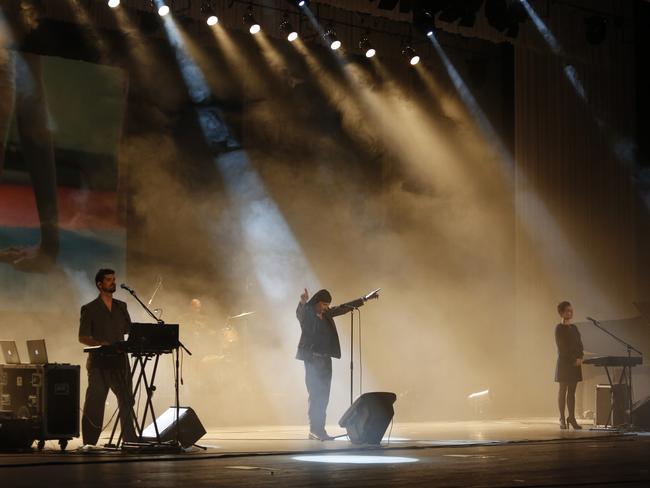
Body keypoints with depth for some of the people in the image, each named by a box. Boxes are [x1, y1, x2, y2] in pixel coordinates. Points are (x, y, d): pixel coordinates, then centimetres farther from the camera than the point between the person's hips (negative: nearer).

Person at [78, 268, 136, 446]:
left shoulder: (121, 307, 16)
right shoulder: (89, 309, 2)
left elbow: (130, 331, 15)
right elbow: (82, 337, -3)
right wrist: (100, 343, -19)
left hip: (119, 360, 4)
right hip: (99, 362, -4)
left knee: (127, 401, 2)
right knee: (94, 404, -3)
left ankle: (130, 441, 7)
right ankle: (89, 443, 3)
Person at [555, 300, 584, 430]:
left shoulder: (574, 328, 15)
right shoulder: (559, 328, -5)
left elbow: (579, 344, 11)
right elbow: (562, 347, -11)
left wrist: (579, 358, -6)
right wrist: (573, 359, -13)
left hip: (575, 363, 6)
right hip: (564, 362, -6)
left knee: (572, 391, 5)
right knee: (563, 390, -3)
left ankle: (571, 418, 7)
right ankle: (562, 418, -1)